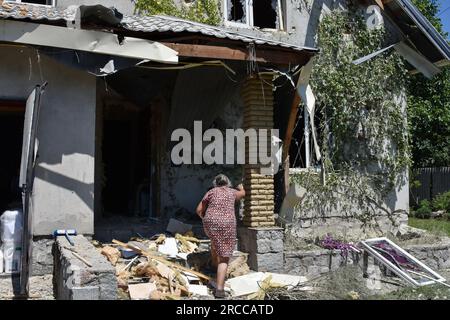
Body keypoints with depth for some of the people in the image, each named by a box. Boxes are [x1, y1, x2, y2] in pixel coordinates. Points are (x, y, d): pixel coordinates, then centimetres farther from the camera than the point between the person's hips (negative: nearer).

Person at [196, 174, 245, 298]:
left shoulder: (211, 192, 10)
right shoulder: (232, 192, 13)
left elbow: (199, 210, 10)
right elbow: (242, 194, 37)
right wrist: (241, 187, 59)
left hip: (210, 223, 2)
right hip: (227, 224, -1)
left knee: (215, 239, 37)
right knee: (224, 258, 1)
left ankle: (214, 263, 51)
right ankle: (219, 289, -10)